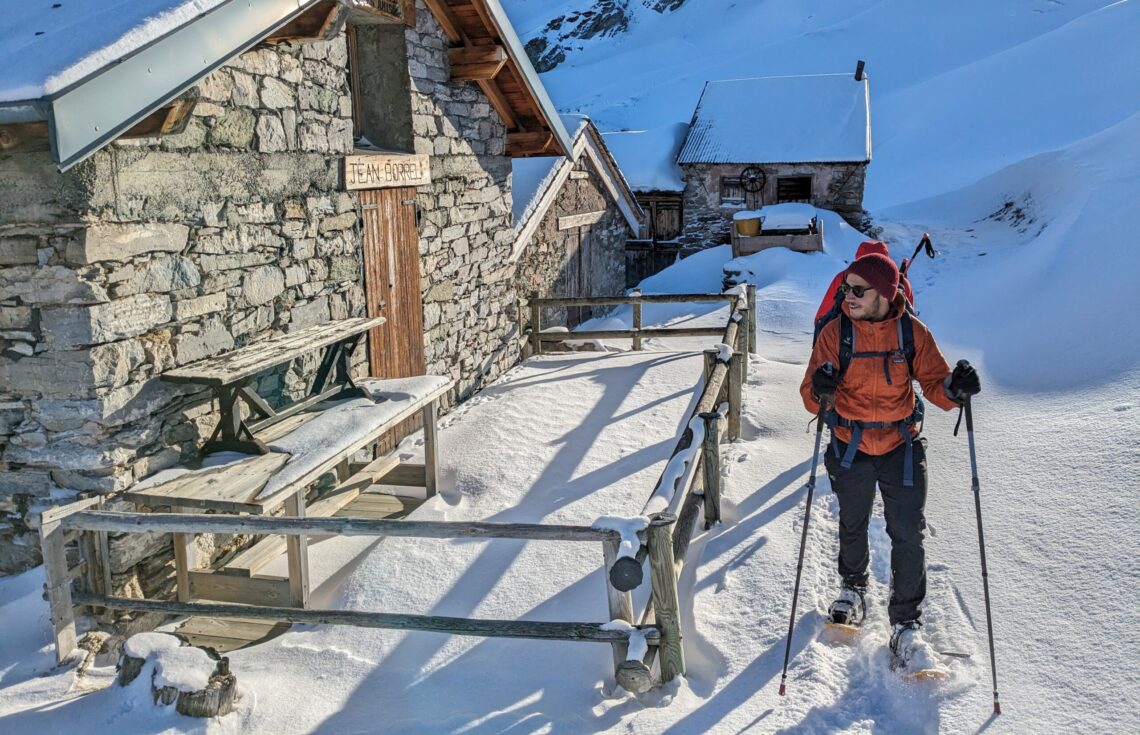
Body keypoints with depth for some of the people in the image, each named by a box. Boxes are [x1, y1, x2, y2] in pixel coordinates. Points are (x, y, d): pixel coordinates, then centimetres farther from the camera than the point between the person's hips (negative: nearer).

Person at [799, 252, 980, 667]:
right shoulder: (835, 333, -11)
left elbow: (933, 382, -3)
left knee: (909, 536, -2)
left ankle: (906, 624, 13)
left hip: (902, 447, 0)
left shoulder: (912, 332, -9)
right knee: (852, 527, 19)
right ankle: (853, 589, 47)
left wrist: (953, 388, -26)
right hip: (850, 450, 1)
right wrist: (821, 391, -37)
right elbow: (812, 400, -13)